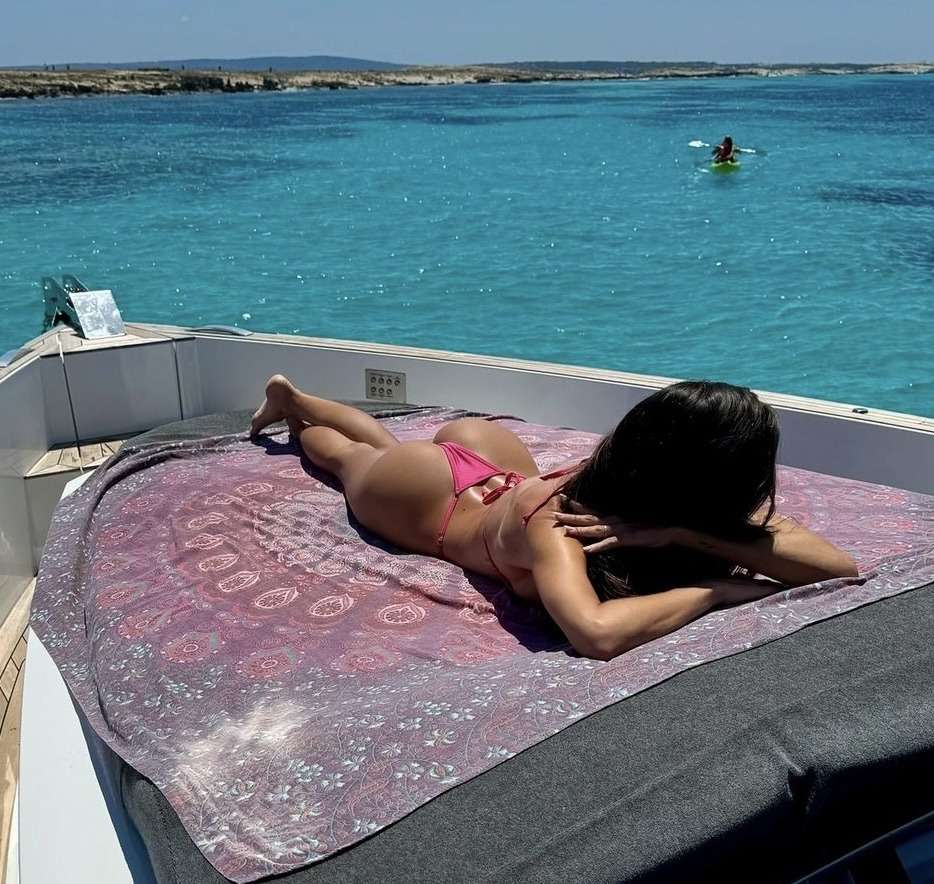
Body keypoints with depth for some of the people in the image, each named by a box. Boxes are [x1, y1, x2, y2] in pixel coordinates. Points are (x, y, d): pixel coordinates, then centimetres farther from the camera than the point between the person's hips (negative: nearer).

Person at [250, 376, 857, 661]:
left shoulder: (692, 505, -35)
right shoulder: (552, 522, -49)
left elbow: (840, 566, -41)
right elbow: (595, 633, -68)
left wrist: (684, 534, -53)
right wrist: (715, 588, -54)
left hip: (494, 464, 5)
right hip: (421, 495, -4)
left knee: (385, 443, 37)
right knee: (353, 458, 32)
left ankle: (296, 398, 60)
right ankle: (289, 405, 58)